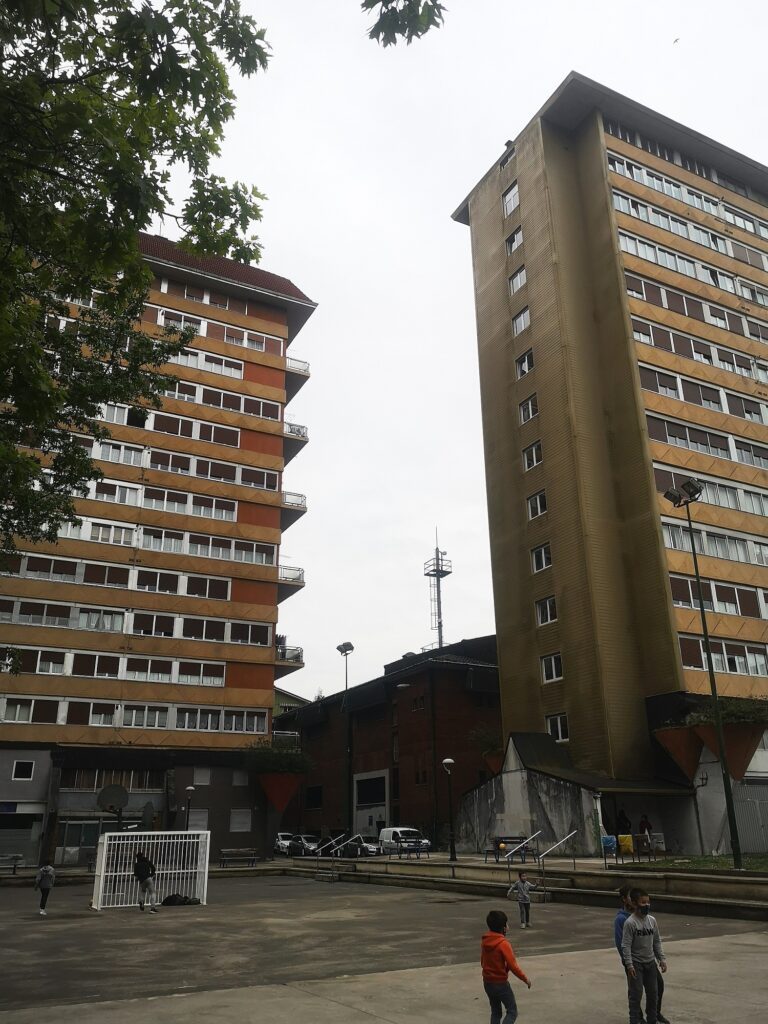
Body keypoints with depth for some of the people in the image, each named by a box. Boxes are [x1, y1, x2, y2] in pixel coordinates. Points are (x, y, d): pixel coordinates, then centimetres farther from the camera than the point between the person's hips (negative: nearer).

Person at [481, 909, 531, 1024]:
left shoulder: (484, 942, -1)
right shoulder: (503, 944, -22)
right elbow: (513, 966, -20)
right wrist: (525, 979, -6)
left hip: (487, 983, 7)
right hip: (501, 984, -7)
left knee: (495, 1012, 20)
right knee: (512, 1012, 7)